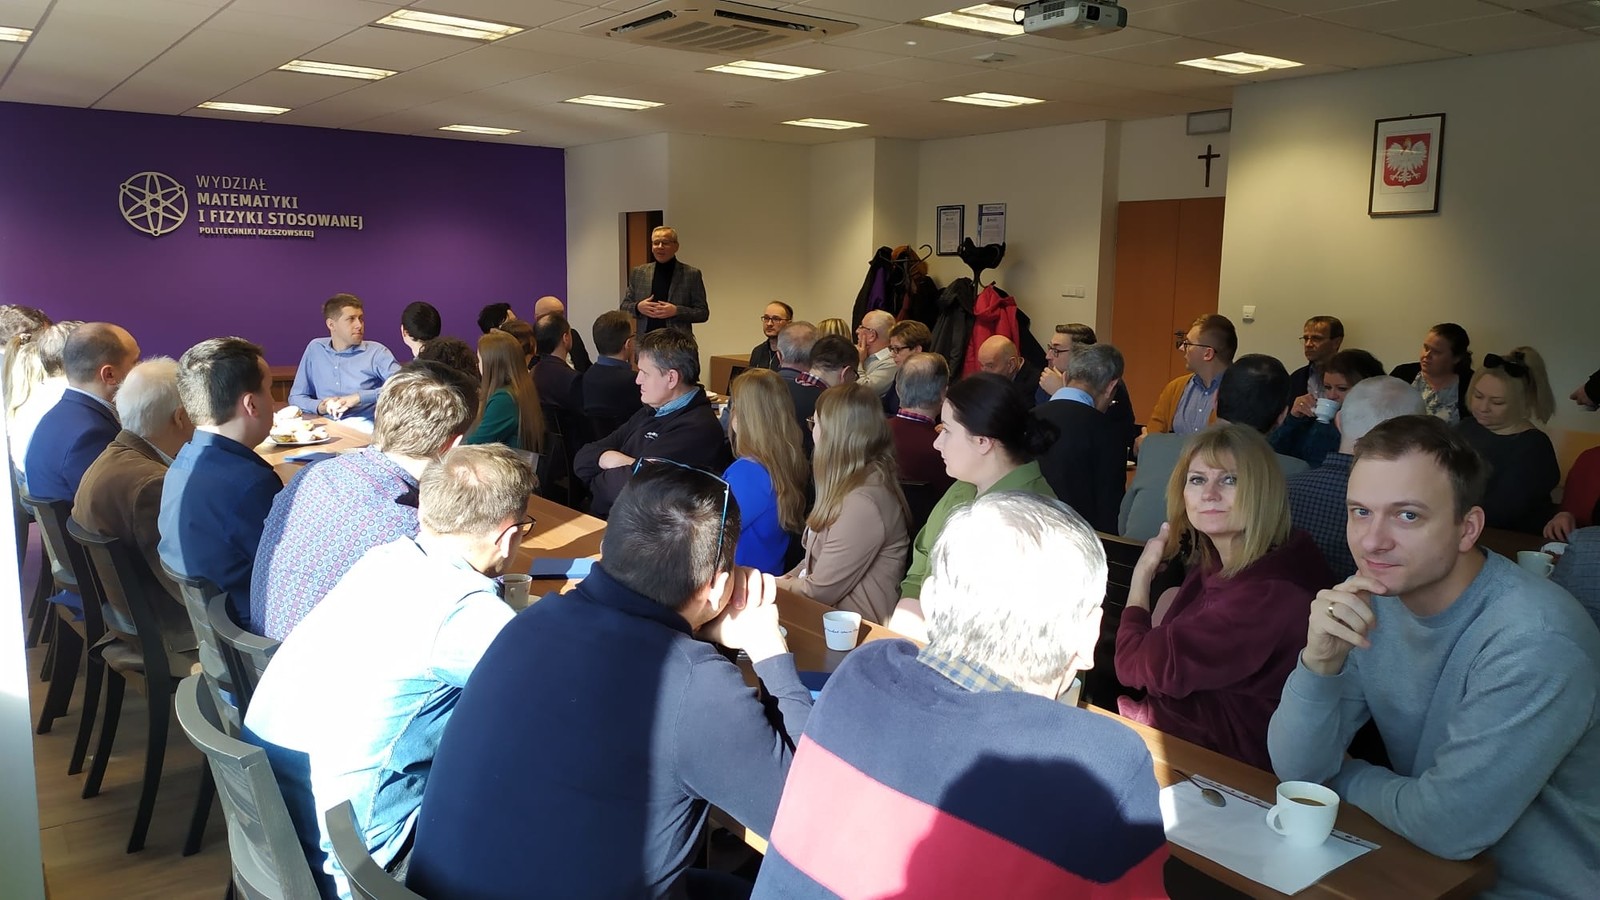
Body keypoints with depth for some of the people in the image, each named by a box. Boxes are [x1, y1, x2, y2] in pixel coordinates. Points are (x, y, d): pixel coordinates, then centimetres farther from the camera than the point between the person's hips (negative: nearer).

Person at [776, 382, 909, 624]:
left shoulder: (862, 503, -24)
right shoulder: (852, 484, 9)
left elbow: (820, 591, -18)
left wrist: (777, 586, -1)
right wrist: (784, 580, 3)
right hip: (834, 614, 9)